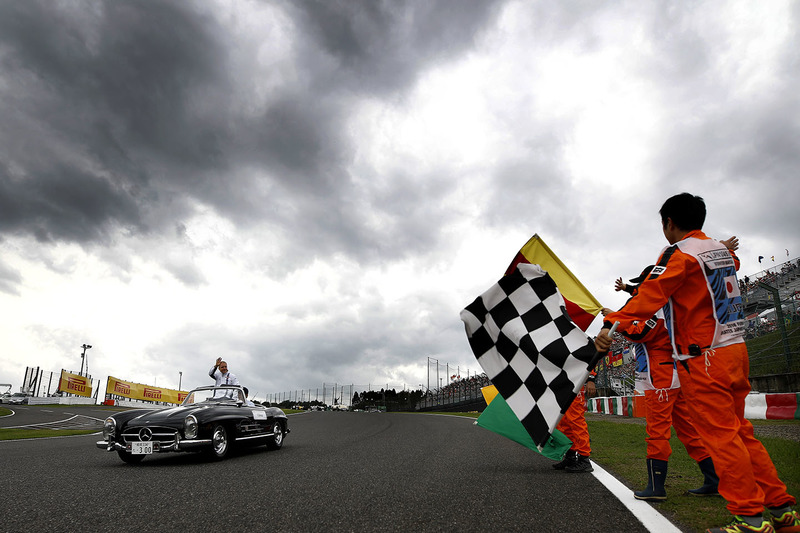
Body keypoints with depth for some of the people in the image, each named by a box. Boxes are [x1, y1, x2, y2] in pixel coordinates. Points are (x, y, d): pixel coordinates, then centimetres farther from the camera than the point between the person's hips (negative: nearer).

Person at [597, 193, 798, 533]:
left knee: (720, 435, -2)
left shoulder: (679, 253, -12)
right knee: (739, 431, 15)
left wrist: (615, 323, -33)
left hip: (703, 357, -9)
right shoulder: (722, 250, 12)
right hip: (735, 349, 9)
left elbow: (650, 295, -26)